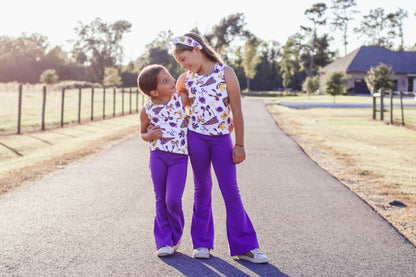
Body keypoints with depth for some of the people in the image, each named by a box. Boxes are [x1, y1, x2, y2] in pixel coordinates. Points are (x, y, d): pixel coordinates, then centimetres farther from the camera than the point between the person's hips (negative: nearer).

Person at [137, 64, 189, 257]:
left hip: (179, 157, -1)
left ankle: (176, 236, 17)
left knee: (173, 201, -9)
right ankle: (164, 242, 19)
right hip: (157, 156, 1)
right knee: (161, 201, 7)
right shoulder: (147, 110, -1)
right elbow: (143, 133, 16)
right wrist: (149, 135, -7)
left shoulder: (181, 98, 0)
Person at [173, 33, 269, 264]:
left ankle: (244, 247, 6)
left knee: (231, 191, -1)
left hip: (221, 138, -2)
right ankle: (202, 243, 20)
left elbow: (236, 111, -5)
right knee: (202, 189, 10)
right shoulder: (185, 79, 4)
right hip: (196, 138, 3)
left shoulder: (226, 73, -7)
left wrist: (239, 145, -5)